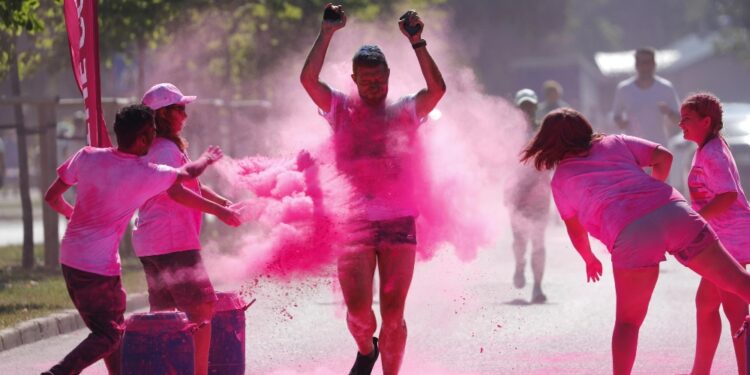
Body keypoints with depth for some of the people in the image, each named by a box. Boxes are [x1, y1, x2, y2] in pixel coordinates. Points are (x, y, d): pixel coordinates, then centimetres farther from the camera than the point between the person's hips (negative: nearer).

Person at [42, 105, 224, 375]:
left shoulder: (87, 157, -2)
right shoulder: (147, 175, -12)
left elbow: (52, 197, 7)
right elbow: (189, 173, 8)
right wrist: (207, 158, 30)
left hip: (69, 258, 7)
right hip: (99, 266, -7)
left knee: (105, 328, 20)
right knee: (108, 336, 3)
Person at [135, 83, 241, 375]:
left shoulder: (159, 148, 21)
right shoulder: (166, 149, -12)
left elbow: (192, 184, 24)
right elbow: (176, 190, -26)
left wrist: (223, 202, 11)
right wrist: (218, 211, -26)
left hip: (149, 242, 10)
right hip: (173, 241, -10)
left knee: (163, 313, 14)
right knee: (201, 308, -11)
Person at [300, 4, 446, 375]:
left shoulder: (406, 110, 10)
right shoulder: (341, 109, 9)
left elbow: (437, 88, -6)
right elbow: (308, 79, -4)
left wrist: (416, 42, -12)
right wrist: (327, 33, -6)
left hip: (399, 223, 1)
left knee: (393, 312, 3)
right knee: (358, 309, -6)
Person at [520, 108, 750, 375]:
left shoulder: (561, 179, 22)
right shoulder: (615, 143, 27)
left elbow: (575, 231, 30)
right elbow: (663, 157, 20)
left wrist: (590, 260, 49)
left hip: (631, 234, -3)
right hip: (674, 211, 3)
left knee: (627, 322, 11)